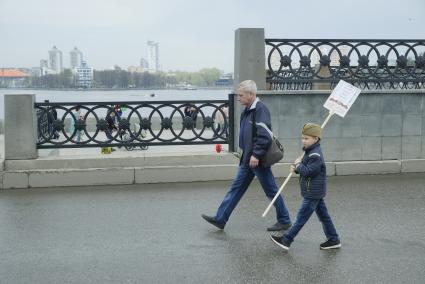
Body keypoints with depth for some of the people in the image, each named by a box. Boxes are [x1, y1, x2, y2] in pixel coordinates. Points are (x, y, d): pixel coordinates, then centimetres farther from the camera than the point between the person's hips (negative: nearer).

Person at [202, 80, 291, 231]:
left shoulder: (261, 110, -18)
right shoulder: (247, 110, 12)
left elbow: (264, 136, -25)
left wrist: (256, 155, -25)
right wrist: (245, 152, 18)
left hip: (258, 160, -9)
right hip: (247, 159, 10)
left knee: (271, 191, 4)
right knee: (236, 188, 11)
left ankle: (284, 221, 18)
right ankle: (220, 219, 16)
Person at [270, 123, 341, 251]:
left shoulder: (315, 155, -20)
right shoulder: (310, 152, 12)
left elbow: (308, 172, -26)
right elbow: (306, 169, 18)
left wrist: (298, 164, -11)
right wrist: (296, 168, -1)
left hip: (312, 193, -10)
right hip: (316, 192, 10)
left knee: (301, 217, -4)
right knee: (323, 215, 14)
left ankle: (286, 240, 1)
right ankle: (333, 240, 21)